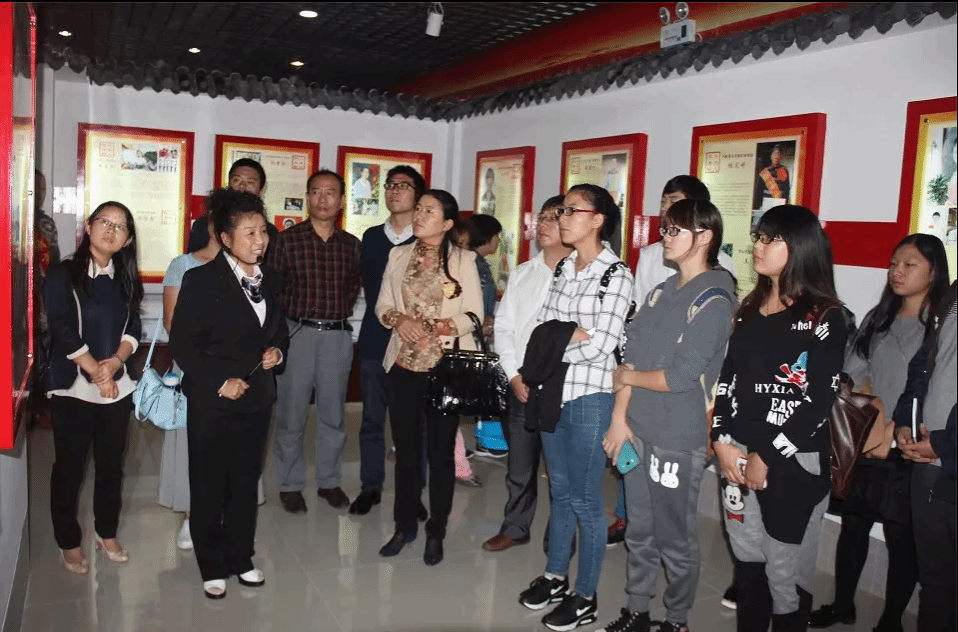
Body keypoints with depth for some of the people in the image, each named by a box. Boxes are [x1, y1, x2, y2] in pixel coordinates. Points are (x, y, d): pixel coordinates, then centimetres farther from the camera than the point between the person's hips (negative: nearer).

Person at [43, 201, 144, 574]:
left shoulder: (126, 279, 9)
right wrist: (97, 373, -14)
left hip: (119, 387, 4)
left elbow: (133, 328, 3)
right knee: (69, 467, 6)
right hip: (73, 388, -4)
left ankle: (107, 533, 30)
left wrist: (115, 362, -15)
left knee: (111, 464, 13)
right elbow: (64, 332, -13)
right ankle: (69, 543, 22)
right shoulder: (63, 275, -6)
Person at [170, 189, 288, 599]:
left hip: (256, 400, 5)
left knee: (246, 483, 15)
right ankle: (212, 567, 24)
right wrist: (219, 382, -19)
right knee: (208, 487, 8)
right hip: (211, 402, -5)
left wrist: (277, 352, -4)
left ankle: (241, 558, 30)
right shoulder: (201, 280, -10)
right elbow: (182, 344, -13)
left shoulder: (270, 282, 9)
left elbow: (279, 333, 18)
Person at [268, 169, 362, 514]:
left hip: (338, 335, 3)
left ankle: (329, 481, 25)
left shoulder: (351, 245, 6)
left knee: (333, 414, 11)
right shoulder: (287, 240, -3)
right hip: (297, 332, -3)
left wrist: (339, 314, 8)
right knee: (291, 415, 4)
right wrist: (282, 325, -2)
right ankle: (290, 485, 18)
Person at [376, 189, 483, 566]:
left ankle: (436, 532, 22)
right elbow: (382, 304, 9)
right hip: (403, 365, 3)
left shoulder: (463, 260, -4)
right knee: (406, 449, 12)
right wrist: (398, 319, -12)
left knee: (441, 451, 6)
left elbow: (474, 315, -5)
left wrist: (442, 327, -20)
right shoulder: (398, 255, 7)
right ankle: (404, 526, 28)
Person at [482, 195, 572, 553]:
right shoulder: (522, 274, 11)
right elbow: (504, 326, 10)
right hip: (521, 386, 5)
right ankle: (515, 528, 33)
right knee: (519, 466, 15)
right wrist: (514, 376, -1)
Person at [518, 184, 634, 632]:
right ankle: (555, 577, 34)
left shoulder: (616, 274, -11)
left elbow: (599, 346, -18)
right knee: (559, 491, 18)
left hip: (590, 397, -6)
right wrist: (568, 335, -13)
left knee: (585, 501, 5)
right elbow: (539, 328, 6)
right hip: (552, 393, 6)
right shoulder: (562, 269, 9)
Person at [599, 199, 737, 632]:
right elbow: (632, 356, 7)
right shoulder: (661, 292, 10)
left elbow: (682, 376, -18)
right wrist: (620, 416, 0)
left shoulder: (714, 300, -12)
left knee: (675, 539, 8)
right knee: (639, 531, 17)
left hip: (678, 439, -6)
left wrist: (628, 377, -4)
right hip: (637, 429, 7)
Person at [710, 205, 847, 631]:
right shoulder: (749, 310, 10)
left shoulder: (824, 320, -8)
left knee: (785, 576, 5)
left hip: (793, 465, -5)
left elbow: (818, 403, -13)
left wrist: (768, 458, -13)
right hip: (738, 457, 5)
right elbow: (726, 379, 10)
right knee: (747, 563, 15)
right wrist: (722, 442, -2)